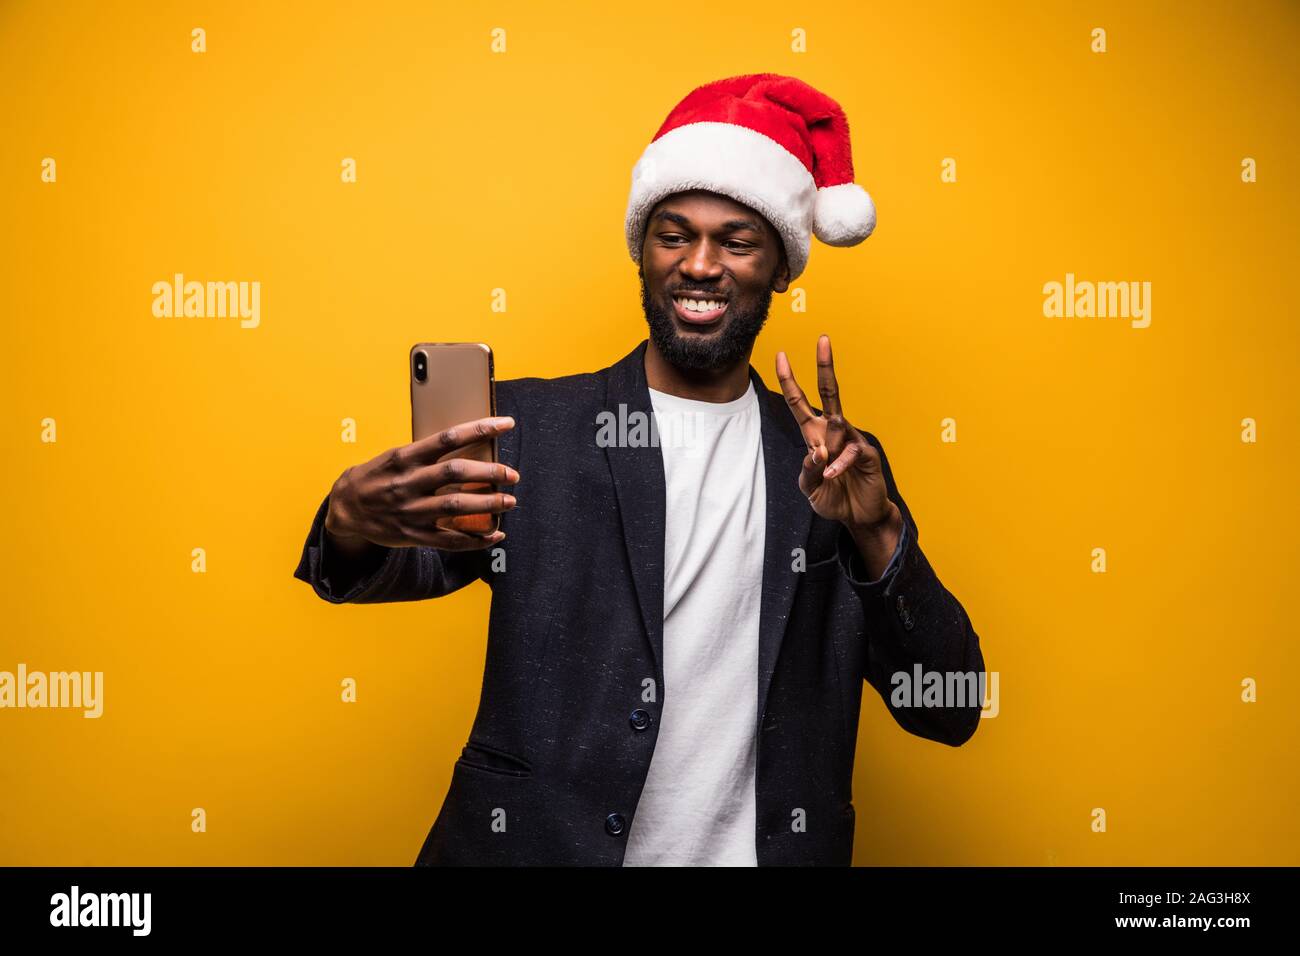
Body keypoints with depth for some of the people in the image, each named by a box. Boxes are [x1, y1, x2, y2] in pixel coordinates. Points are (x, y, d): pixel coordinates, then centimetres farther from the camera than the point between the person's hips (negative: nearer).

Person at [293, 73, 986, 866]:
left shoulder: (835, 462, 1)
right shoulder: (528, 424, -3)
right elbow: (423, 563, -18)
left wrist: (877, 533, -19)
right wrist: (357, 523, -40)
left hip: (763, 848, 2)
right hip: (534, 843, -1)